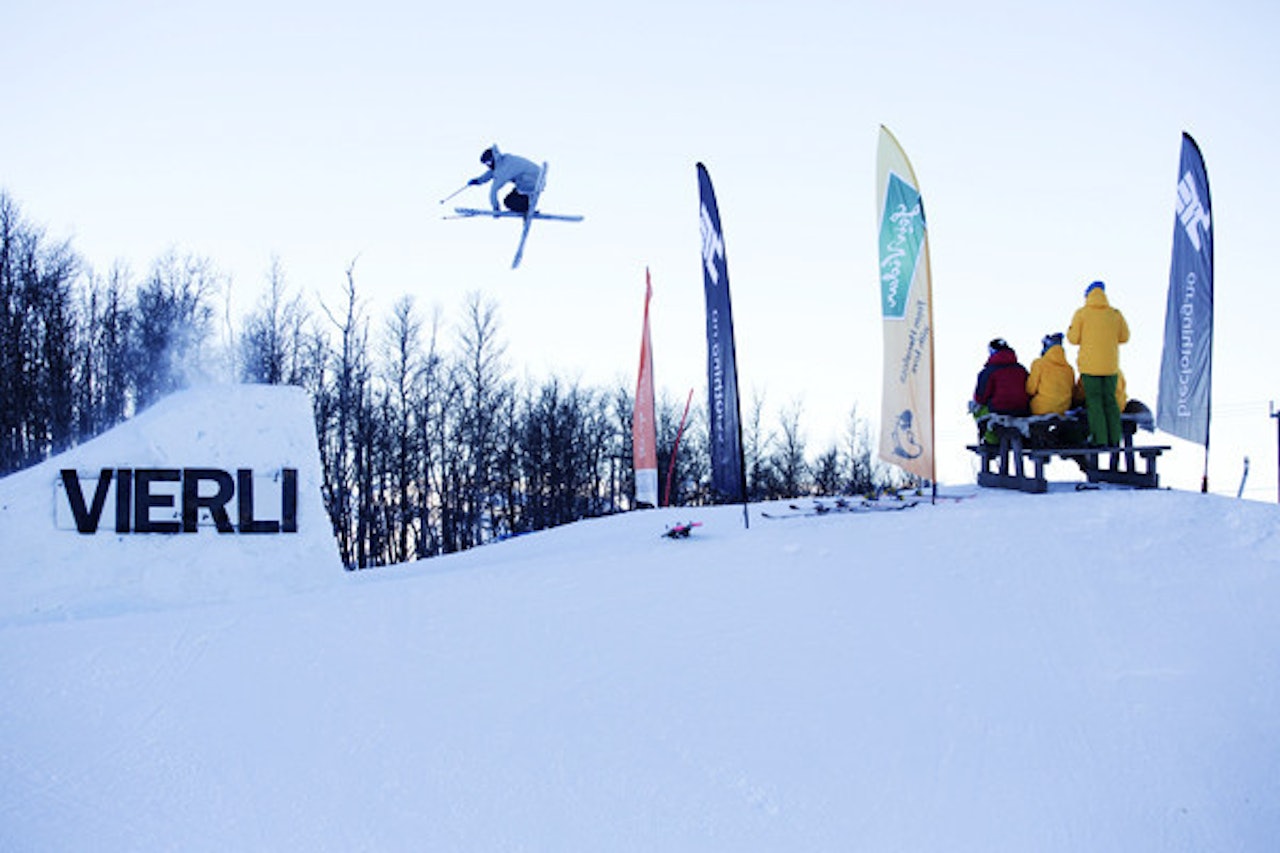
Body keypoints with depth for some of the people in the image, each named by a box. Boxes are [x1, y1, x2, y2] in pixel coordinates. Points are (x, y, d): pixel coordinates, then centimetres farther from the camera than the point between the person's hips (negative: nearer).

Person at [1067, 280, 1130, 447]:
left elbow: (1074, 338, -5)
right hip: (1111, 365, 3)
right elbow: (1124, 336, 8)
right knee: (1110, 400, 10)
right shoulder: (1115, 314, 4)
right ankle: (1114, 438, 8)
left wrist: (1070, 330, 17)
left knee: (1094, 401, 0)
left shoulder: (1082, 313, -5)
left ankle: (1100, 439, -6)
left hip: (1090, 365, -3)